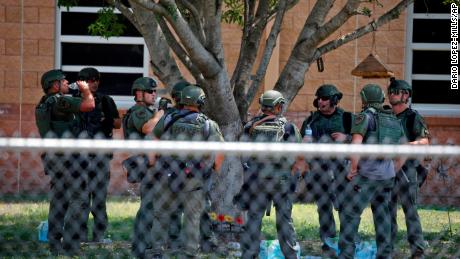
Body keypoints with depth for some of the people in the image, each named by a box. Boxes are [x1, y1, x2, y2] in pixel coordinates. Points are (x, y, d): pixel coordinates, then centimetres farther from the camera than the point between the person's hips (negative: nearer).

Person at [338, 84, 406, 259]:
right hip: (387, 177, 6)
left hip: (367, 175, -6)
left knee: (349, 212, -2)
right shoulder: (395, 122, 16)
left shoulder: (365, 117, -5)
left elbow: (356, 144, -18)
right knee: (381, 214, 16)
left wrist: (353, 169, -7)